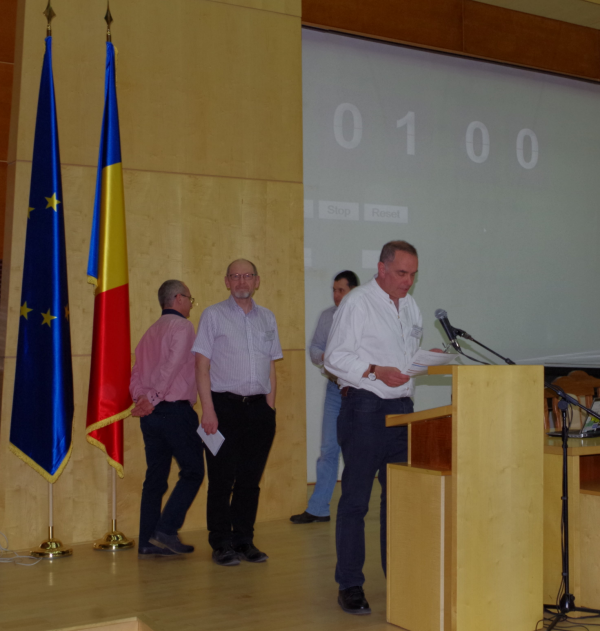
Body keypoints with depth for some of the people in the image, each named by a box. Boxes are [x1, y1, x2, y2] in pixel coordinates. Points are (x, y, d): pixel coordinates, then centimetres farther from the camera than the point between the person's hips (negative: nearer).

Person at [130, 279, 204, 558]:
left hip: (151, 415, 8)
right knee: (193, 471, 2)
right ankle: (166, 530, -4)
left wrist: (142, 398, 1)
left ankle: (148, 542, 10)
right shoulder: (182, 326, -5)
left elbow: (136, 375, 12)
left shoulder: (151, 331, 19)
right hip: (176, 410, -8)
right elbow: (172, 365, -18)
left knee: (155, 475, 9)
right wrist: (153, 399, -17)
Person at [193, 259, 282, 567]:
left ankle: (244, 541, 18)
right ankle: (221, 544, 10)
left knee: (250, 479, 8)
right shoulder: (213, 315, 1)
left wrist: (270, 408, 8)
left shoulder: (267, 318, 13)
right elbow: (202, 365, -4)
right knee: (222, 479, 0)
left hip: (259, 407, 4)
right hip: (225, 405, -4)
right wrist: (208, 410, -11)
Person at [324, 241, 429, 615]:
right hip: (365, 407, -7)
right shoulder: (357, 304, -7)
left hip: (402, 408, 7)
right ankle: (350, 586, 7)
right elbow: (335, 357, -12)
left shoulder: (410, 307, 16)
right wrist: (376, 372, -20)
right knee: (355, 498, -1)